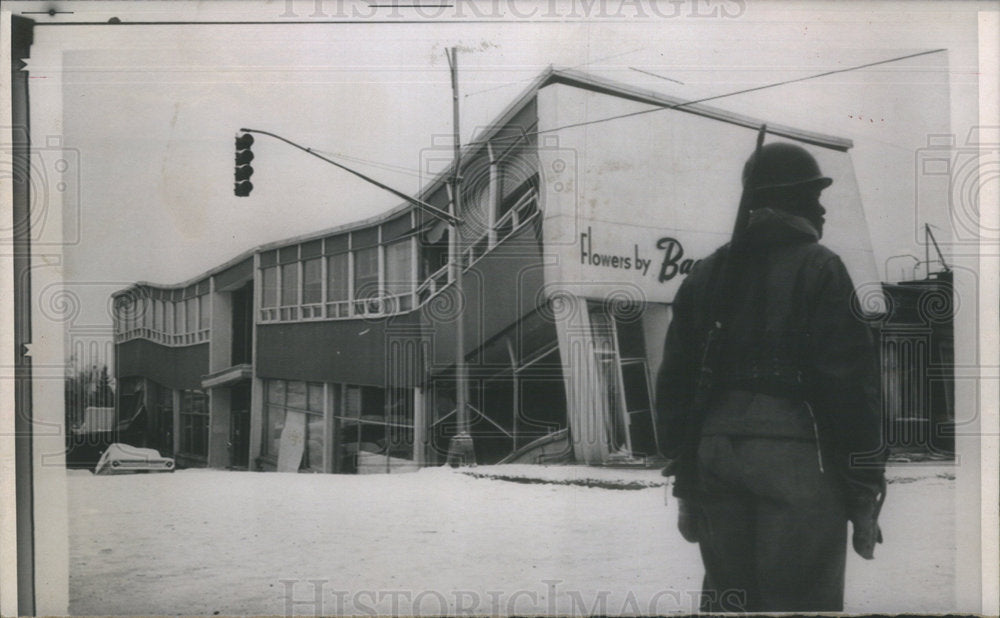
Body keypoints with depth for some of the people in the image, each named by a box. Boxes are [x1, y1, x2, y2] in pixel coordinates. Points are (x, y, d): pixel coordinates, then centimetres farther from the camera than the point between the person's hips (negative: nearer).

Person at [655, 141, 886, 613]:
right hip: (795, 452, -6)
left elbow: (675, 381, 13)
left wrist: (684, 486, 18)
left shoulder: (705, 274, 15)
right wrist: (866, 495, -4)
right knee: (799, 600, -2)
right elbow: (849, 383, -9)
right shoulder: (819, 268, -3)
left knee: (727, 596, 13)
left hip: (714, 448, 6)